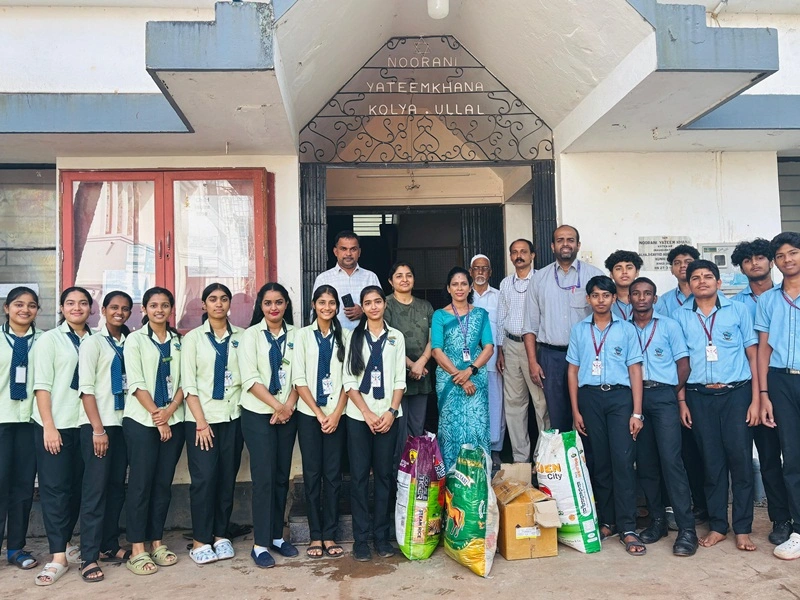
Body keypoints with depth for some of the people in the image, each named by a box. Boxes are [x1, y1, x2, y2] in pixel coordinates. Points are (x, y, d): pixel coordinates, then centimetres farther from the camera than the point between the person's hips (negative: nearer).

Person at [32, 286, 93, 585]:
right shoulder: (49, 339, 0)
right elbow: (42, 385, -5)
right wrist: (49, 426, -11)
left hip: (85, 423, 3)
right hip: (55, 425, -3)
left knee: (77, 486, 9)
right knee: (55, 487, -1)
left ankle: (65, 542, 25)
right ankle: (58, 557, 3)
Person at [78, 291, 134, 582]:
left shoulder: (129, 344, 10)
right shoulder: (93, 343, -3)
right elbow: (86, 388, -9)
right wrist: (98, 429, -14)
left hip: (123, 422, 5)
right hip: (97, 424, -5)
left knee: (117, 487, 10)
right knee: (95, 489, -4)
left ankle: (109, 546, 21)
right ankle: (89, 557, 2)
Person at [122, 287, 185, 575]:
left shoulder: (179, 341, 9)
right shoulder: (135, 339, 0)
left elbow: (185, 381, 4)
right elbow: (136, 383, -7)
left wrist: (169, 410, -11)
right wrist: (156, 415, -11)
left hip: (173, 420, 3)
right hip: (142, 421, -3)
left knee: (163, 483, 8)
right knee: (140, 483, -1)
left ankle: (157, 543, 18)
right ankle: (137, 549, 6)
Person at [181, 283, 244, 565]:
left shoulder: (241, 337, 5)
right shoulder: (193, 337, 1)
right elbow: (188, 383, -3)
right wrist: (201, 422, -10)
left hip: (233, 416, 2)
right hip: (202, 417, -2)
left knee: (228, 478, 6)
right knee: (204, 478, -5)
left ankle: (220, 535, 20)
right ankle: (200, 540, 8)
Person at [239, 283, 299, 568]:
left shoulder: (295, 335, 6)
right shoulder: (251, 335, -2)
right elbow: (250, 378, -9)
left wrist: (290, 405, -10)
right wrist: (277, 405, -13)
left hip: (288, 414, 3)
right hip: (258, 415, -3)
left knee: (282, 477, 10)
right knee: (264, 478, -4)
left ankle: (277, 536, 22)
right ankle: (260, 544, 4)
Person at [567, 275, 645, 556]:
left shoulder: (626, 329, 6)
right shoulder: (579, 330, 10)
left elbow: (635, 370, 4)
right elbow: (573, 370, 10)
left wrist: (637, 412, -2)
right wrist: (576, 411, 4)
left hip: (619, 396, -1)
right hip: (589, 397, 2)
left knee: (623, 460, -8)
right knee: (599, 461, 6)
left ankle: (627, 528, -3)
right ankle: (606, 520, 17)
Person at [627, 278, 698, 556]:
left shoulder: (669, 326, 8)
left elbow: (683, 363, 6)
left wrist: (679, 396, -2)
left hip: (664, 396, -2)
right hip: (634, 396, 3)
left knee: (670, 459, -11)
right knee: (644, 462, 5)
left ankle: (687, 528, -7)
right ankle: (658, 520, 17)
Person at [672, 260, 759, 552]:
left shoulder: (738, 310, 4)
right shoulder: (680, 316, 6)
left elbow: (752, 355, 3)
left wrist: (755, 399, -3)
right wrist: (681, 401, 3)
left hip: (736, 393, -1)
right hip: (699, 397, 1)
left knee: (740, 460, 1)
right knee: (711, 462, 7)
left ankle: (742, 529, 13)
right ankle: (717, 526, 19)